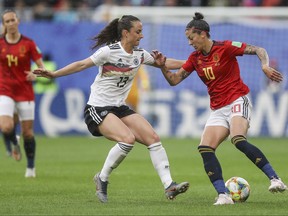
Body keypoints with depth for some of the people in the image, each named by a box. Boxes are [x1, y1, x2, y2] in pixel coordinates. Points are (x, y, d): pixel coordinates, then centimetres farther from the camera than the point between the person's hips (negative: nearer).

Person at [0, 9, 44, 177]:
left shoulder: (28, 43, -3)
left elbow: (42, 66, -1)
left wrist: (36, 74, -21)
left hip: (25, 92, -1)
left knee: (28, 132, 1)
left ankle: (31, 167, 19)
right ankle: (14, 143, 16)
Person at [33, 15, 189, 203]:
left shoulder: (140, 54, 5)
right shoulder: (109, 51, -14)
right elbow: (82, 65, -13)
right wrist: (54, 74, -19)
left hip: (120, 108, 7)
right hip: (98, 108, -7)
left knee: (153, 138, -7)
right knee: (128, 139, -28)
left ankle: (169, 186, -9)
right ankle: (102, 179, -8)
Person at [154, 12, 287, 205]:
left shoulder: (225, 48, -8)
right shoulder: (195, 58, 10)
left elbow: (260, 50, -9)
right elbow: (174, 80, 12)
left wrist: (265, 66, -28)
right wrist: (162, 66, -5)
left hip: (237, 101, -7)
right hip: (218, 109, 7)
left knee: (239, 140, -32)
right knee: (205, 148, -15)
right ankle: (223, 195, -20)